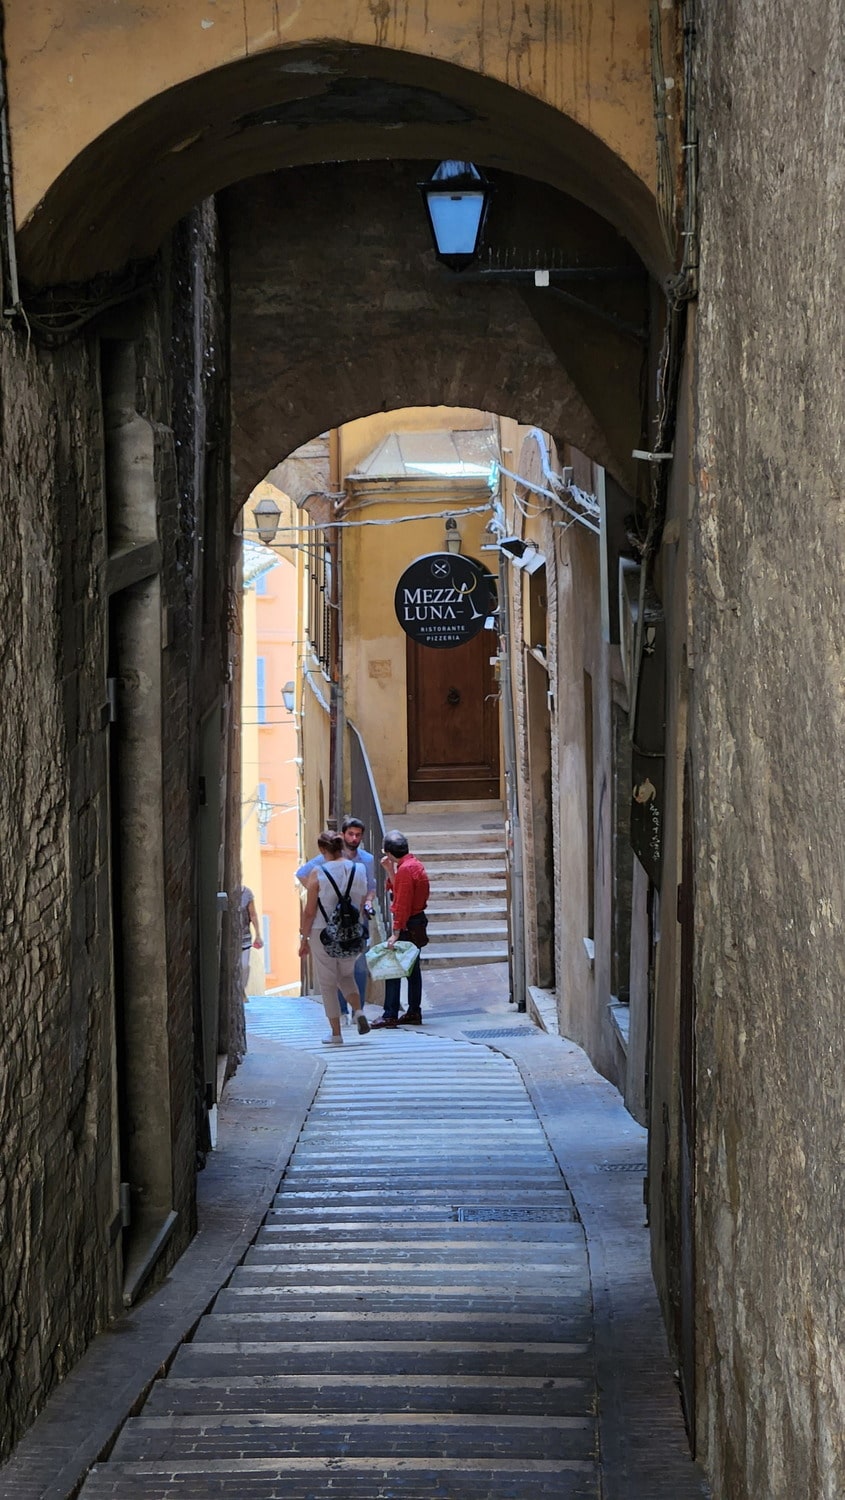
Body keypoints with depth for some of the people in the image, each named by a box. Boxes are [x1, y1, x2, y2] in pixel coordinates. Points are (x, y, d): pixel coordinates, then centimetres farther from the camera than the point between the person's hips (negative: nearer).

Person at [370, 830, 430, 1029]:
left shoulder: (405, 869, -19)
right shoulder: (414, 864, 11)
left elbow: (402, 904, -22)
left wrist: (396, 933, -22)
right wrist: (390, 870, 11)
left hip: (408, 925, -10)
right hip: (417, 921, 10)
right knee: (412, 969, 14)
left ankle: (390, 1015, -8)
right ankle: (414, 1012, 19)